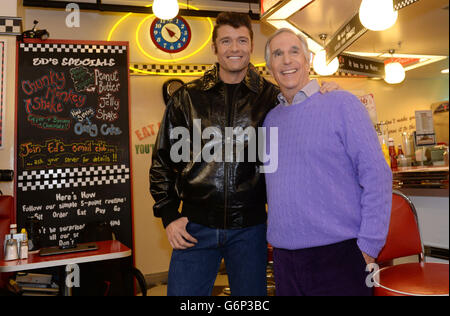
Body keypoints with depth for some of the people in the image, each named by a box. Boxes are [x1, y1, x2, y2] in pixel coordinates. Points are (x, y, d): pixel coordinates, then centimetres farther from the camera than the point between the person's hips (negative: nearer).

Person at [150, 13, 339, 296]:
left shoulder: (272, 97, 2)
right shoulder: (188, 97, 3)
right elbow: (163, 159, 7)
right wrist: (169, 216, 1)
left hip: (249, 228, 1)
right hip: (196, 226, 0)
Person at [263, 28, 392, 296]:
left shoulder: (341, 103, -5)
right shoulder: (270, 119, 9)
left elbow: (376, 174, -9)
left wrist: (369, 246, -12)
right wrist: (276, 238, 12)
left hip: (338, 254, -4)